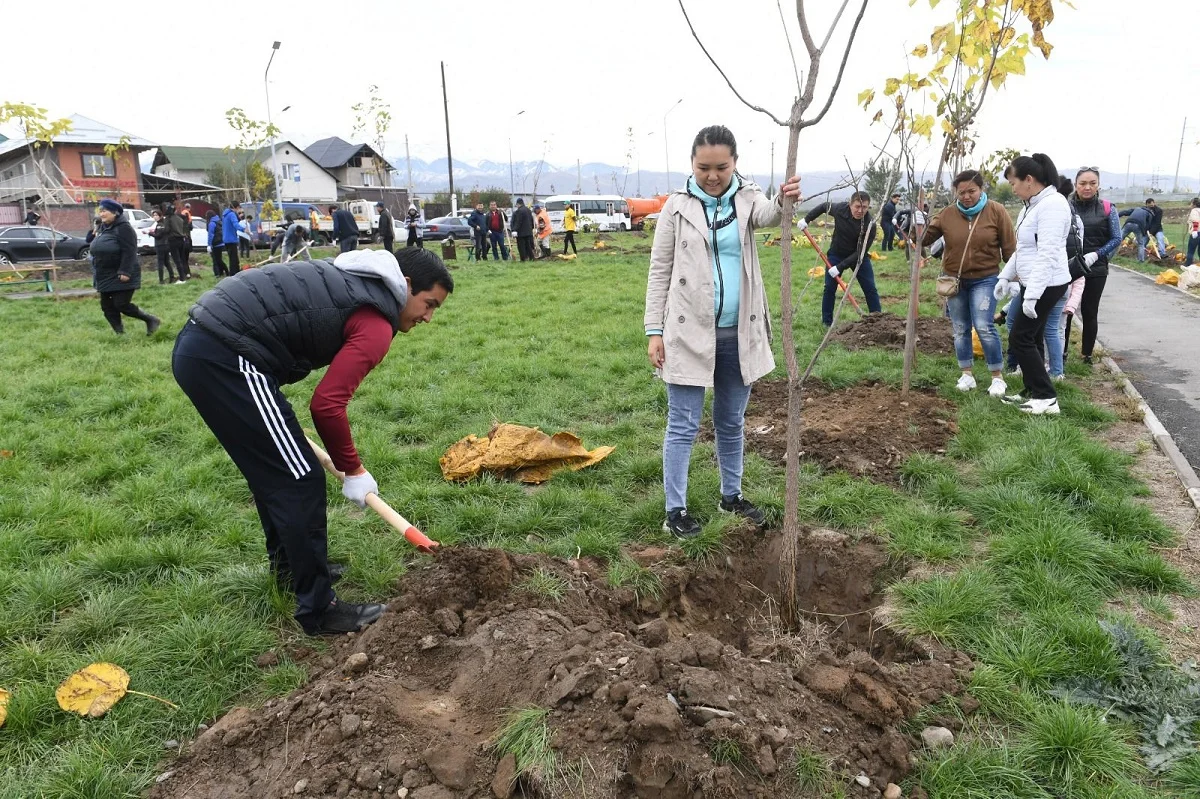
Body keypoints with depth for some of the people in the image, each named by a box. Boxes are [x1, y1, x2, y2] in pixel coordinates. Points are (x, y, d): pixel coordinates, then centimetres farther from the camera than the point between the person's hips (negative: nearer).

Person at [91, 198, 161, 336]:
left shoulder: (123, 228, -14)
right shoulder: (104, 228, 14)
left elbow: (129, 252, -22)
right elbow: (99, 251, 22)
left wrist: (125, 272, -27)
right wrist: (98, 272, 20)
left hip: (121, 277, -9)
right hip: (106, 277, 9)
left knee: (122, 305, -11)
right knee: (107, 306, 6)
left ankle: (151, 320, 6)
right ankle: (120, 334, 13)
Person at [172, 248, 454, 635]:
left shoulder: (354, 282, 18)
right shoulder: (376, 323, -10)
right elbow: (327, 405, -16)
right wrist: (354, 470, -1)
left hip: (198, 345, 10)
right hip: (225, 357, -10)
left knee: (272, 472, 23)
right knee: (301, 481, -3)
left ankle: (289, 565, 40)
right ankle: (319, 609, 8)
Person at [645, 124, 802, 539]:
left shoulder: (746, 198, 3)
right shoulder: (678, 205, -2)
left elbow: (768, 214, -21)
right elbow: (659, 271, -1)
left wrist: (786, 201, -46)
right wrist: (654, 330, -7)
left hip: (738, 334, 3)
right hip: (689, 332, -3)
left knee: (732, 422, 16)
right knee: (683, 425, 2)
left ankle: (731, 495, 33)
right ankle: (675, 509, 13)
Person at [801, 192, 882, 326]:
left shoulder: (870, 225, -28)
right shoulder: (840, 209, -22)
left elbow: (861, 252, -26)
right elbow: (824, 206, 1)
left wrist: (840, 267, -30)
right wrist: (806, 219, -5)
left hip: (859, 256, -1)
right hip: (836, 254, 1)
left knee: (870, 288, -3)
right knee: (830, 287, -1)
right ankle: (826, 322, 10)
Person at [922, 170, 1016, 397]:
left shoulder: (996, 211, -7)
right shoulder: (947, 214, -3)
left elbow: (1009, 247, -3)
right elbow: (924, 239, -3)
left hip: (984, 279, -3)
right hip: (953, 279, 3)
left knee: (984, 327, -10)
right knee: (960, 329, 9)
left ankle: (997, 378, 3)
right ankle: (967, 375, 22)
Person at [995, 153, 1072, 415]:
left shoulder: (1052, 205, -19)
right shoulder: (1032, 204, 12)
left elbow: (1048, 254, -26)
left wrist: (1032, 294, -28)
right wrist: (1005, 276, 22)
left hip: (1046, 285, -10)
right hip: (1032, 282, 10)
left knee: (1020, 339, -7)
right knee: (1030, 339, 13)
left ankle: (1047, 398, 0)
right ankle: (1034, 393, 22)